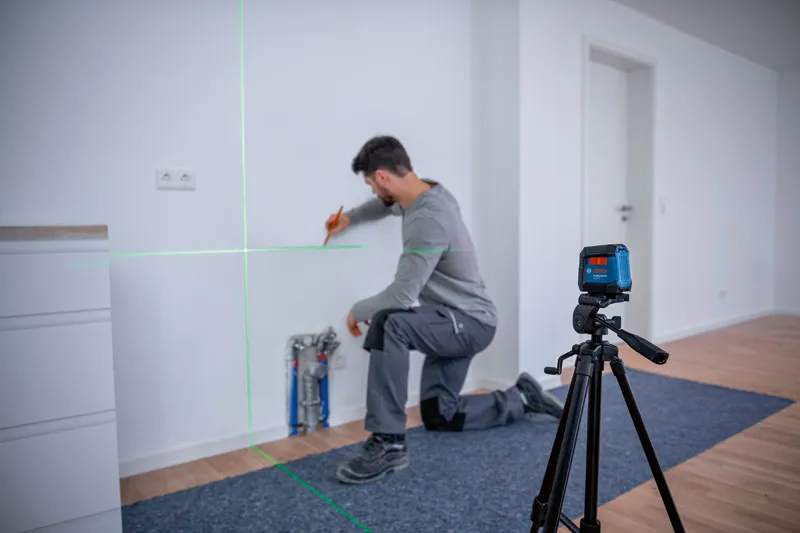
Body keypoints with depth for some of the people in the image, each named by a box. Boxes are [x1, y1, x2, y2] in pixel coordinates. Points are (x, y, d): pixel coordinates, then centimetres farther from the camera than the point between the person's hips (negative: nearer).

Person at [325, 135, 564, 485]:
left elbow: (401, 296, -32)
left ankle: (389, 443, -26)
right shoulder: (426, 191, 0)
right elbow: (390, 204, 28)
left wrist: (357, 311, -14)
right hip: (454, 321, 10)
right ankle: (521, 399, 29)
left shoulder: (428, 221, -30)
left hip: (470, 323, -10)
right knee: (438, 416, 15)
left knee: (389, 324, -36)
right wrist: (351, 217, 26)